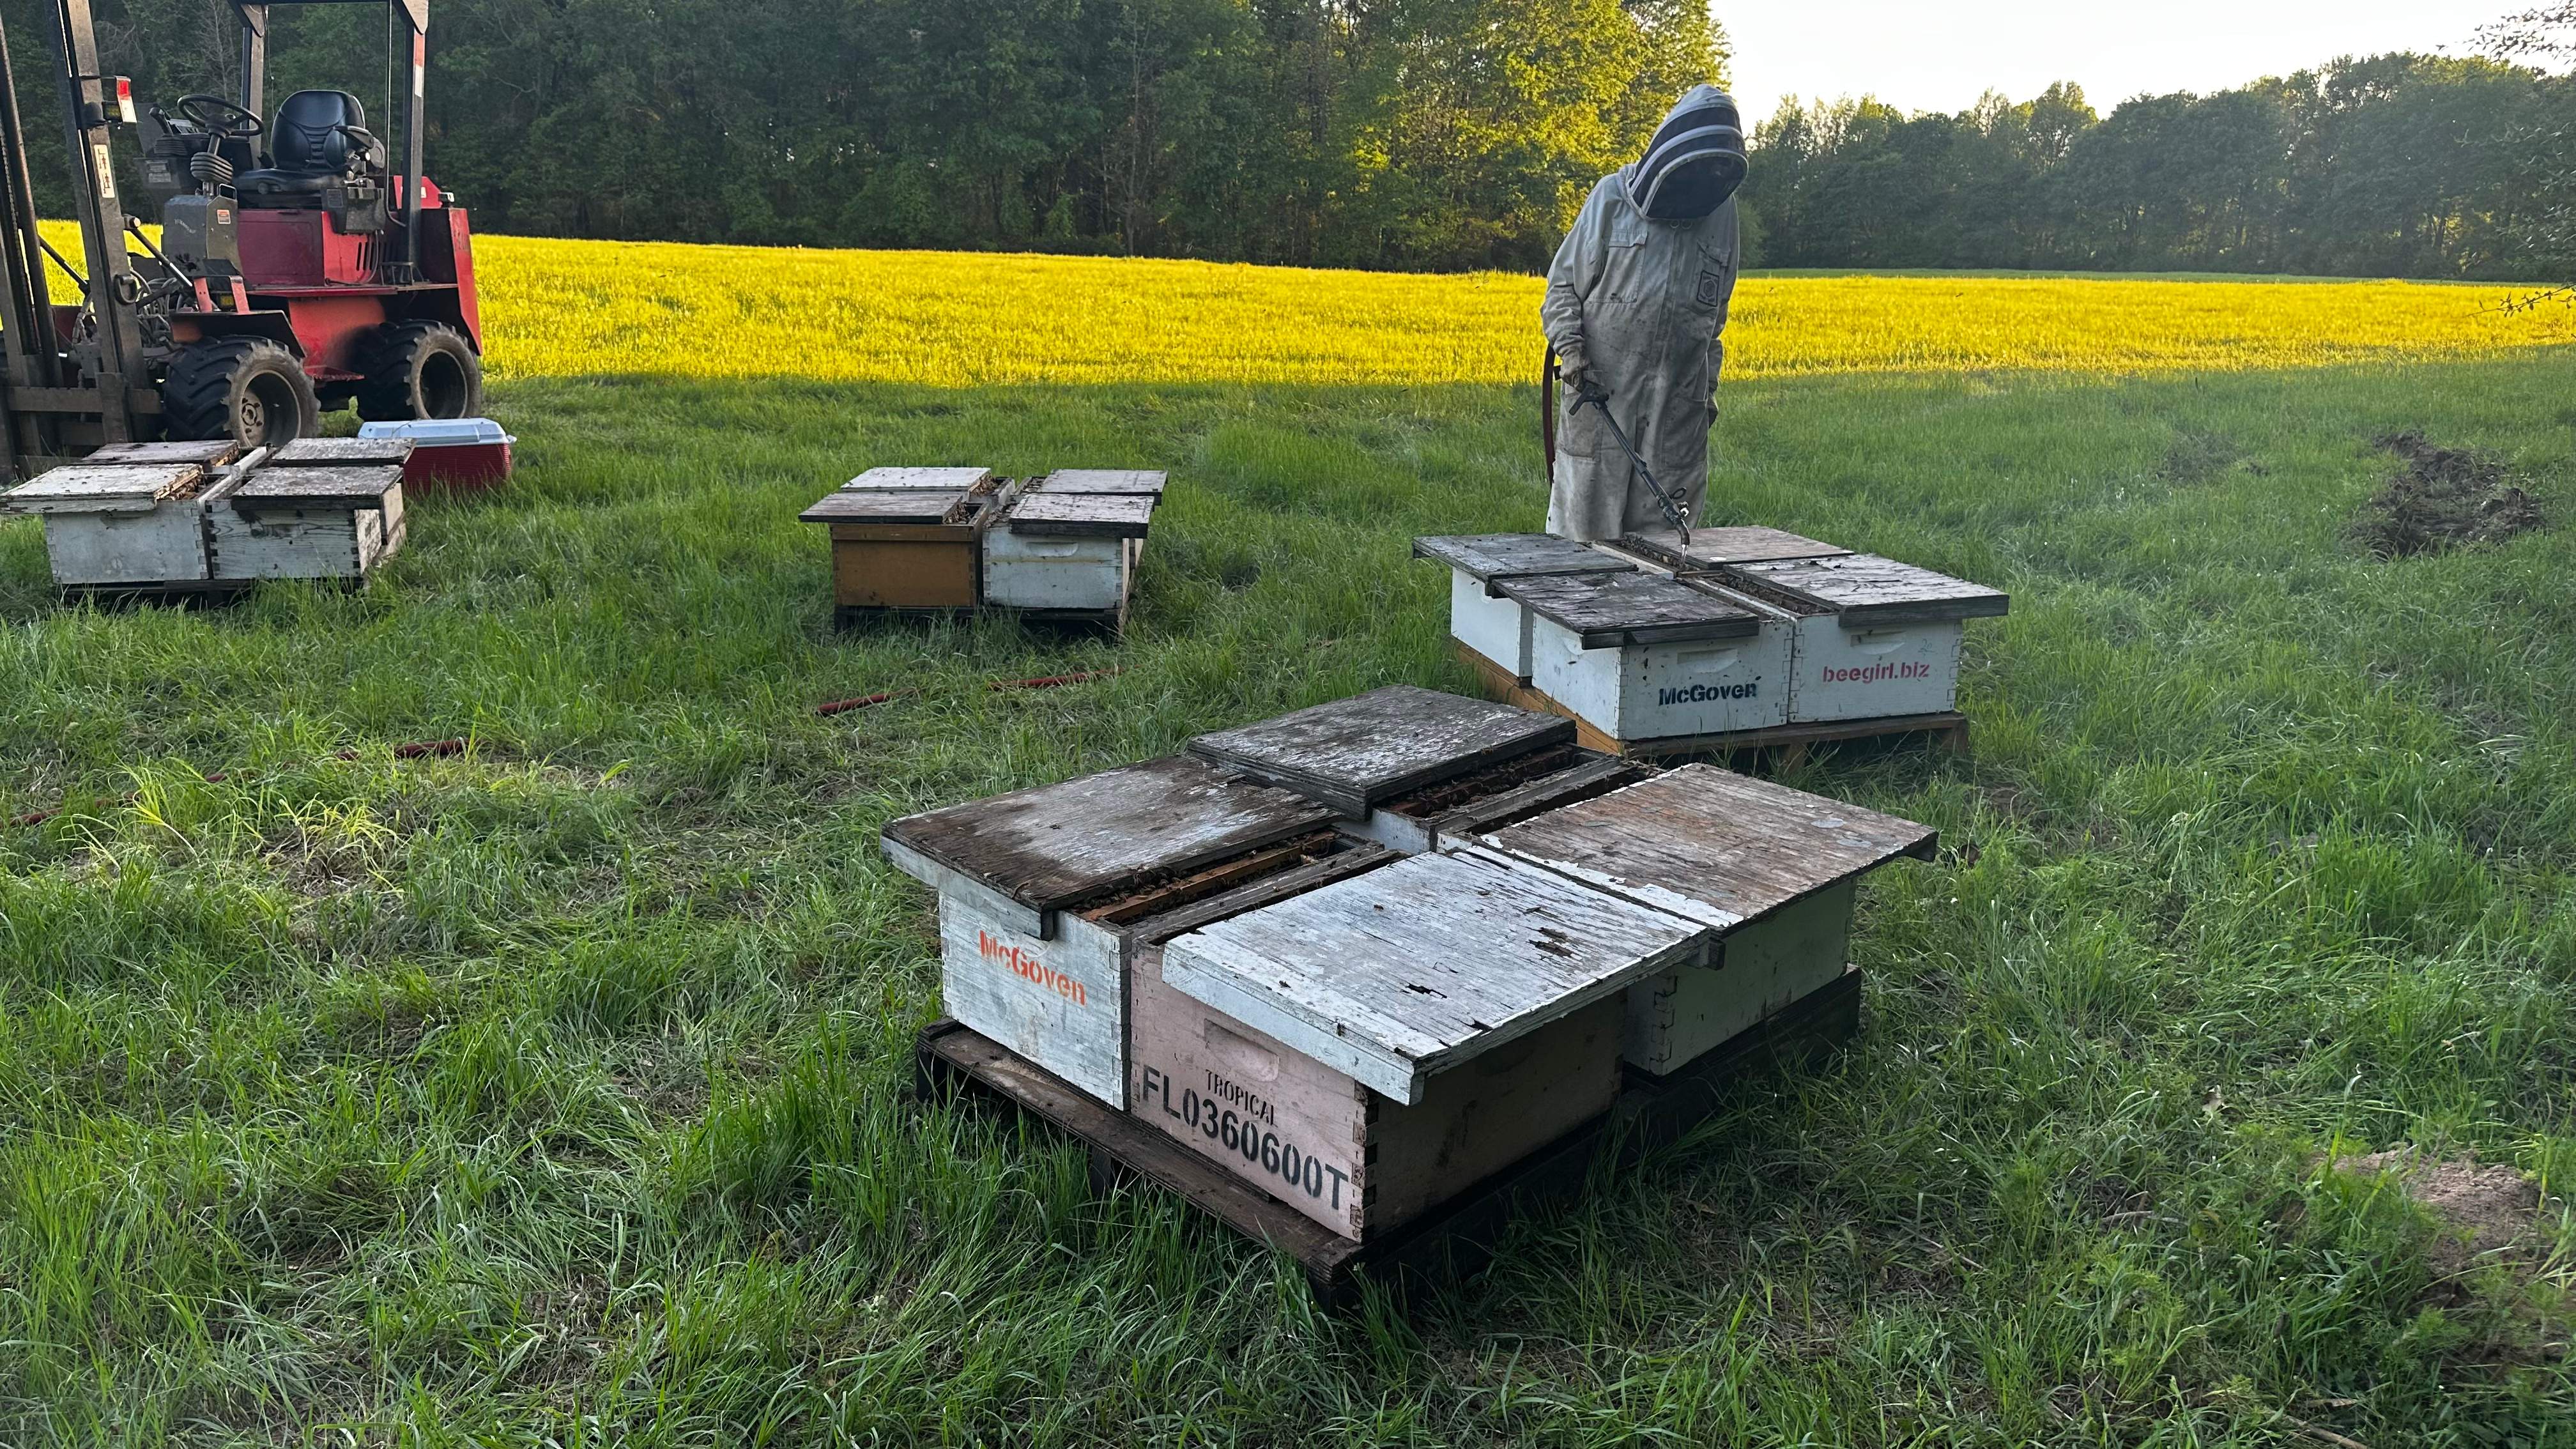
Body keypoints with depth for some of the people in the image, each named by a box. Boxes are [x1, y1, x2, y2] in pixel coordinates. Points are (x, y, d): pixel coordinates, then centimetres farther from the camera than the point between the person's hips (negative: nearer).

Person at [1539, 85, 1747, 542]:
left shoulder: (1721, 207, 11)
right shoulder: (1611, 196, 0)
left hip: (1679, 399, 3)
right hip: (1600, 387, -3)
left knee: (1663, 527, 4)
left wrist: (1709, 385, 18)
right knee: (1584, 520, 0)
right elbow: (1563, 284, 5)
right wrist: (1569, 346, -11)